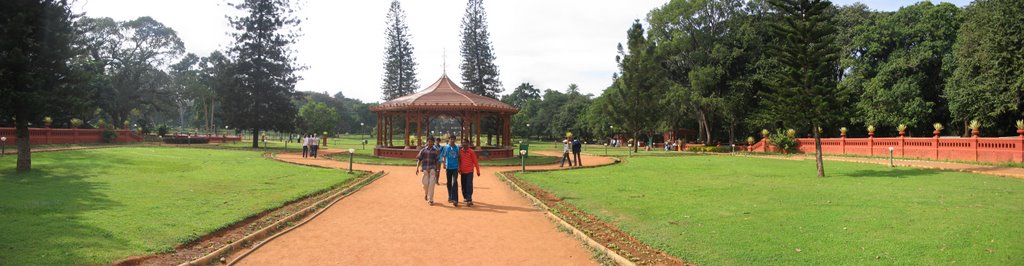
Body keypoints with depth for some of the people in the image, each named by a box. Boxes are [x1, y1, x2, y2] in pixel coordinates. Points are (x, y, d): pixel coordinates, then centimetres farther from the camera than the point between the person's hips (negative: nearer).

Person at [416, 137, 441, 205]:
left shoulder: (435, 151, 6)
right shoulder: (423, 150, 7)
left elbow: (437, 161, 5)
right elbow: (419, 159, 5)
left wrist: (437, 170, 0)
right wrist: (417, 168, -7)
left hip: (432, 169, -1)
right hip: (425, 169, 1)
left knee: (431, 184, -6)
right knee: (425, 183, -1)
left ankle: (430, 200, 0)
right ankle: (426, 194, 32)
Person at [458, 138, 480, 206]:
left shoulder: (471, 151, -6)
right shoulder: (460, 151, 6)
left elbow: (475, 161, -3)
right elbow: (459, 161, 14)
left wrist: (478, 171, -2)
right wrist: (459, 169, 5)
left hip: (469, 171, -4)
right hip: (463, 171, 4)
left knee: (469, 185, -11)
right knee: (463, 186, 10)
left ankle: (469, 200, -13)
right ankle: (465, 198, 26)